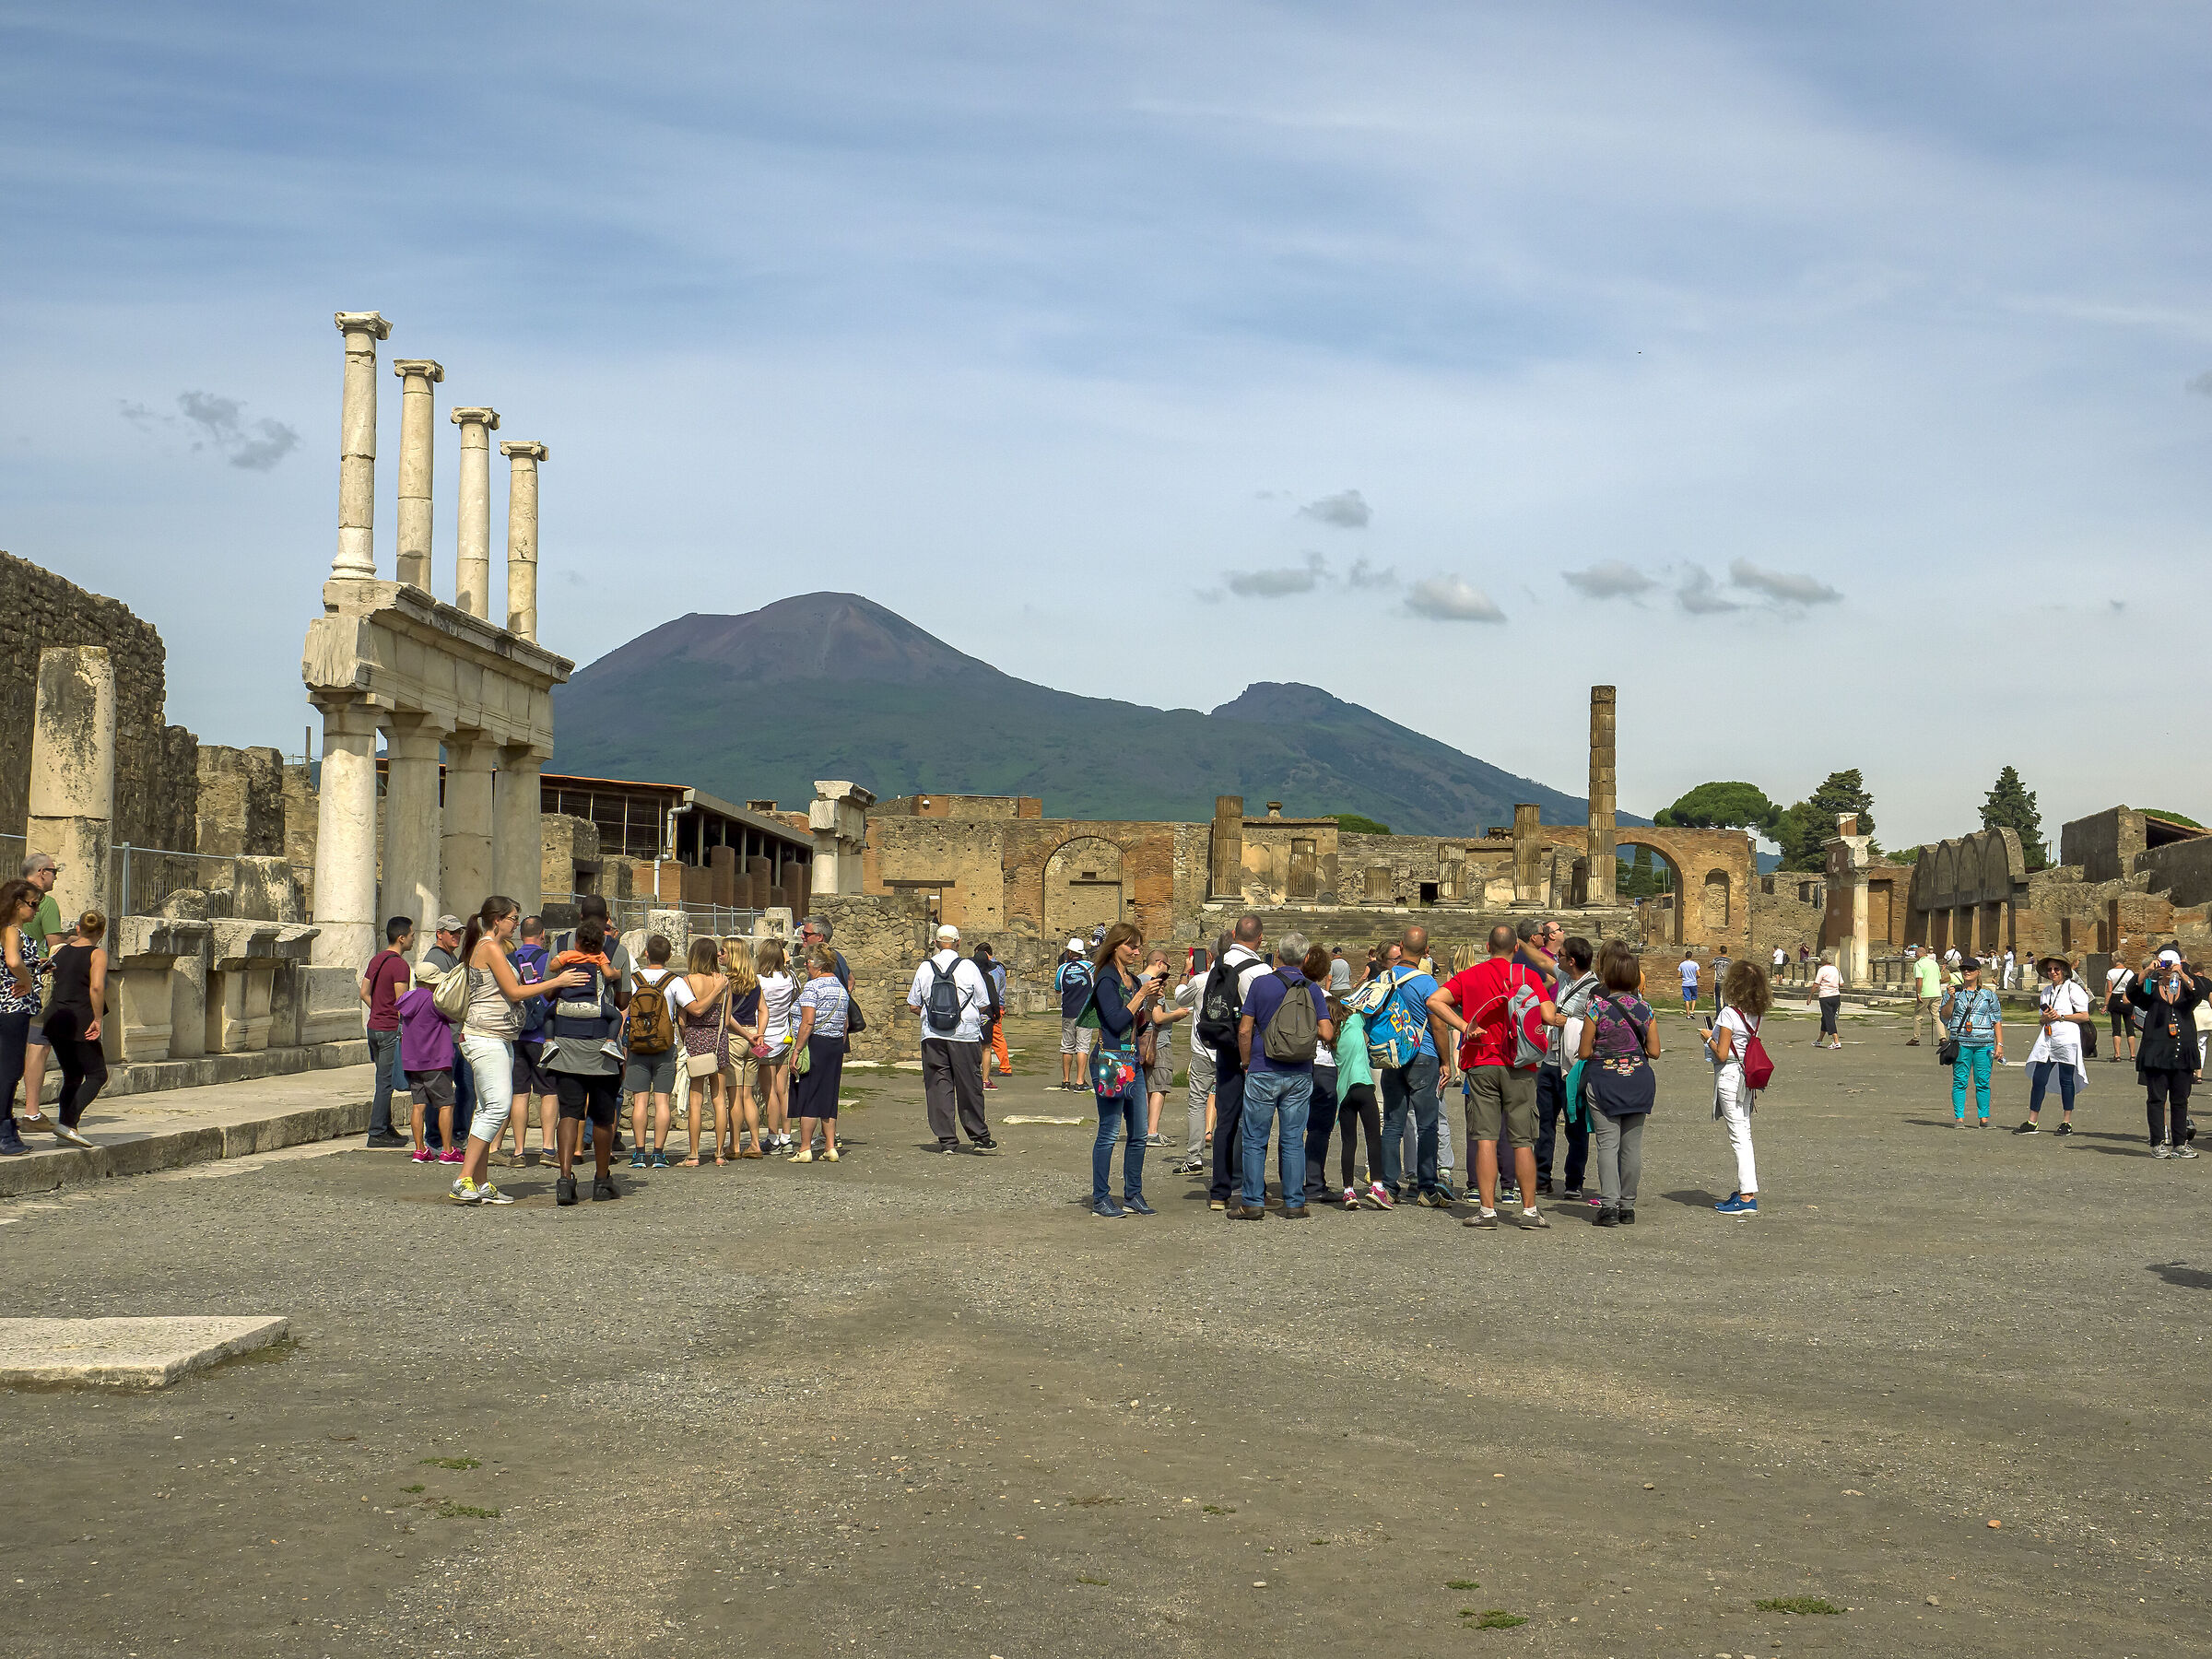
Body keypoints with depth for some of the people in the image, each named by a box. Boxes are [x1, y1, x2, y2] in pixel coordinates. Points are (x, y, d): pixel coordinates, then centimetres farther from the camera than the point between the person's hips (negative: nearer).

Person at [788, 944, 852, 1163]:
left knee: (807, 1097, -2)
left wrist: (796, 1050, -16)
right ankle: (830, 1147, 9)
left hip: (815, 1044, -7)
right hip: (836, 1046, 7)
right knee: (828, 1098, 12)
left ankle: (805, 1149, -1)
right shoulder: (842, 988, 12)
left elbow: (808, 1022, -18)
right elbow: (845, 1023, 14)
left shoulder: (813, 986, -11)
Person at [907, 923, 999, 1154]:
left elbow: (914, 1005, 6)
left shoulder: (925, 968, 1)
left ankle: (946, 1140, 4)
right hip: (965, 1035, -1)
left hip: (932, 1037, 1)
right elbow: (984, 1005, -1)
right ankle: (979, 1136, 12)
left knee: (938, 1087, 5)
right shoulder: (968, 967, -4)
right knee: (969, 1087, 7)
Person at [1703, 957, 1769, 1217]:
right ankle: (1743, 1190, 21)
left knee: (1739, 1136, -7)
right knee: (1743, 1134, 15)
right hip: (1747, 1078, 8)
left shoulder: (1729, 1014, -18)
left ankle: (1748, 1197, -8)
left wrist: (1709, 1038, -1)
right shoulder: (1757, 1015, 5)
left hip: (1729, 1076, -8)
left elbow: (1721, 1054, -18)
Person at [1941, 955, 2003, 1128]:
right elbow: (1945, 1015, 6)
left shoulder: (1989, 994, 11)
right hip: (1961, 1042, 0)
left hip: (1984, 1042, 0)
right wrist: (1952, 998, -8)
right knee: (1960, 1081, -4)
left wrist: (2000, 1044, 5)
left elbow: (1997, 1020, 12)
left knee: (1983, 1082, -1)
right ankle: (1959, 1118, 0)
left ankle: (1984, 1118, 6)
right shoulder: (1955, 992, 11)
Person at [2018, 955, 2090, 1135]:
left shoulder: (2073, 988, 0)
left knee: (2066, 1079, -1)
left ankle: (2067, 1122, 8)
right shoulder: (2046, 991, 19)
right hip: (2048, 1038, 6)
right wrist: (2045, 1017, -1)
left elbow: (2085, 1016, -5)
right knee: (2038, 1079, 0)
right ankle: (2031, 1122, 2)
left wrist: (2060, 1016, -10)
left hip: (2067, 1038, -6)